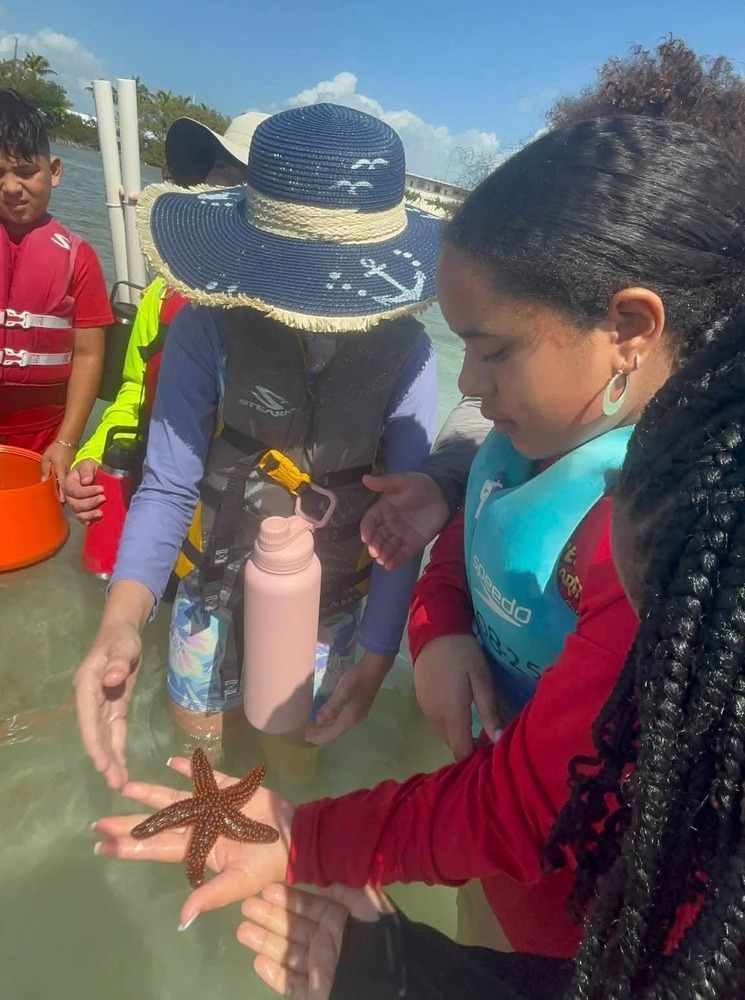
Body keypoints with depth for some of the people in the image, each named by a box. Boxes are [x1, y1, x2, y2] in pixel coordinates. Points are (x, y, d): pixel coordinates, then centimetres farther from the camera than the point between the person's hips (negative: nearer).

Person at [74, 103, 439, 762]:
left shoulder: (405, 353, -20)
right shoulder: (208, 329, -22)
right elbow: (169, 486, -19)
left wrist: (378, 657, -13)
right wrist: (122, 619, -36)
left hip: (330, 599, 0)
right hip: (214, 582, 1)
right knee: (199, 751, 27)